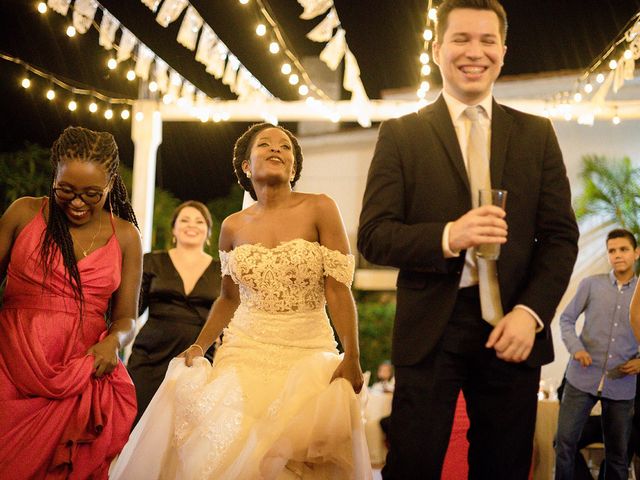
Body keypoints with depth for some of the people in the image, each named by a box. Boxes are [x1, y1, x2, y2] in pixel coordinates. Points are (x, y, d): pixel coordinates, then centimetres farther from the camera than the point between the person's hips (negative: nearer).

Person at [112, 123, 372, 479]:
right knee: (228, 451, -4)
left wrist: (352, 358, -15)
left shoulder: (320, 209, -4)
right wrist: (199, 346, 4)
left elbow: (338, 290, -8)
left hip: (308, 356, -2)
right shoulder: (233, 227, 7)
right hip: (245, 354, 2)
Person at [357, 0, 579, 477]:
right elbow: (372, 236, -2)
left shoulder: (537, 134, 10)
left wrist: (530, 313, -10)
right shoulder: (400, 135, 4)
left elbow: (561, 236, 6)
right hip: (429, 330, -2)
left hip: (512, 329, 2)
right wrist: (447, 237, -20)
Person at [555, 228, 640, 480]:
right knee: (565, 440, -2)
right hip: (582, 378, -1)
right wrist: (576, 348, -13)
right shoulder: (591, 284, 2)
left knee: (617, 451, 10)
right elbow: (566, 319, 4)